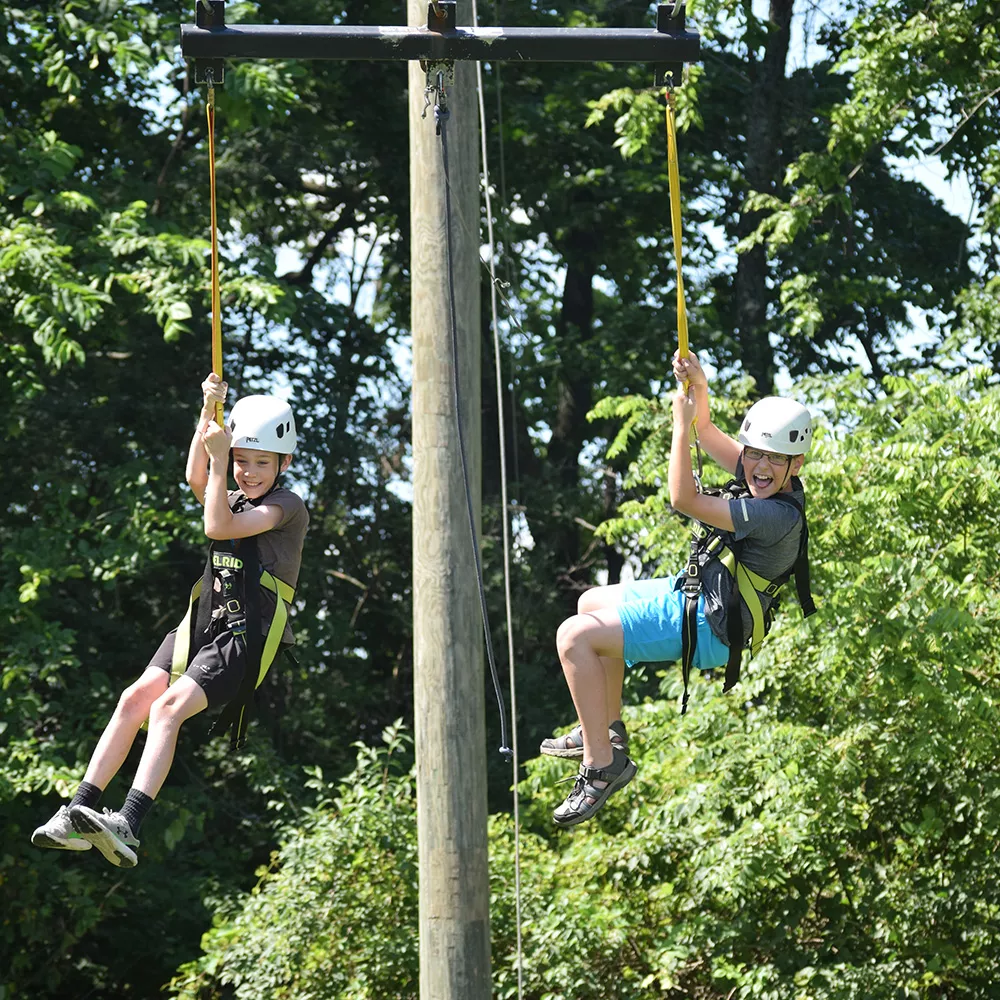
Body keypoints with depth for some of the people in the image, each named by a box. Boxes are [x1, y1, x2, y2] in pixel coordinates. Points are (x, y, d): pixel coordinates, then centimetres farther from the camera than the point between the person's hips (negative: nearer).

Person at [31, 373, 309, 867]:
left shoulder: (287, 507, -3)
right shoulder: (234, 500, 20)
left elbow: (218, 527, -15)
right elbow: (197, 479, -1)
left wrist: (217, 455, -12)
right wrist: (208, 412, -9)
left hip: (243, 639, -7)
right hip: (201, 626, 7)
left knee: (168, 707, -26)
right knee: (135, 698, -13)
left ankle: (128, 826, -37)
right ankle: (78, 813, -15)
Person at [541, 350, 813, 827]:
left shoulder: (777, 514, -28)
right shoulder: (762, 480, -1)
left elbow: (684, 500, -30)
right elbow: (707, 433, 12)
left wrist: (681, 424, -23)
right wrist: (698, 388, -7)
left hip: (706, 629, -11)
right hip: (695, 596, 11)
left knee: (575, 636, -19)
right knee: (591, 603, 29)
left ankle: (602, 765, -14)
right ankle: (607, 728, 34)